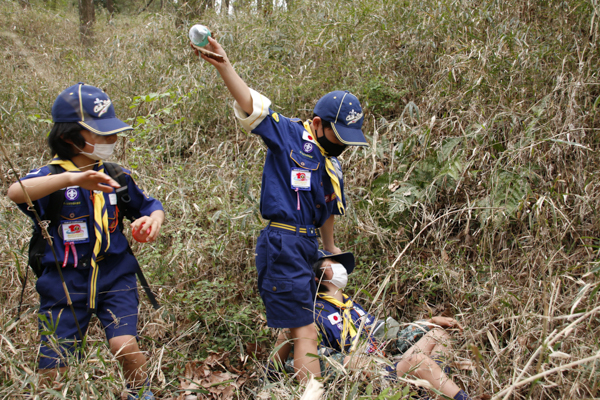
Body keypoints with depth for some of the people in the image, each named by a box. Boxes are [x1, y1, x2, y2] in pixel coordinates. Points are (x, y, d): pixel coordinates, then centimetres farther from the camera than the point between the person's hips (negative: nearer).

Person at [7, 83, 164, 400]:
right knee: (52, 371, 0)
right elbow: (16, 193, -32)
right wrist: (71, 178, -46)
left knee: (125, 345, -18)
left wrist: (153, 219, -5)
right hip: (65, 282, -1)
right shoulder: (51, 177, -9)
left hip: (114, 276, 2)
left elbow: (149, 206, 20)